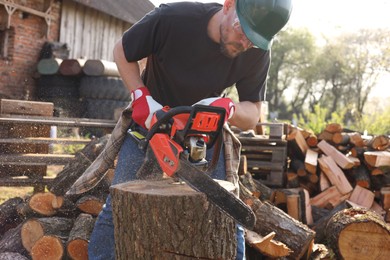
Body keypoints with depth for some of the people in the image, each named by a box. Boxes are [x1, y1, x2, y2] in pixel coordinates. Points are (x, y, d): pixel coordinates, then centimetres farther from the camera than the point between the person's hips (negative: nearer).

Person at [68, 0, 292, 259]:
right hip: (150, 120, -1)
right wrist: (142, 97, -24)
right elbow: (122, 52, -11)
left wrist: (228, 109, -35)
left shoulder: (257, 53, -21)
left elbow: (252, 115, -13)